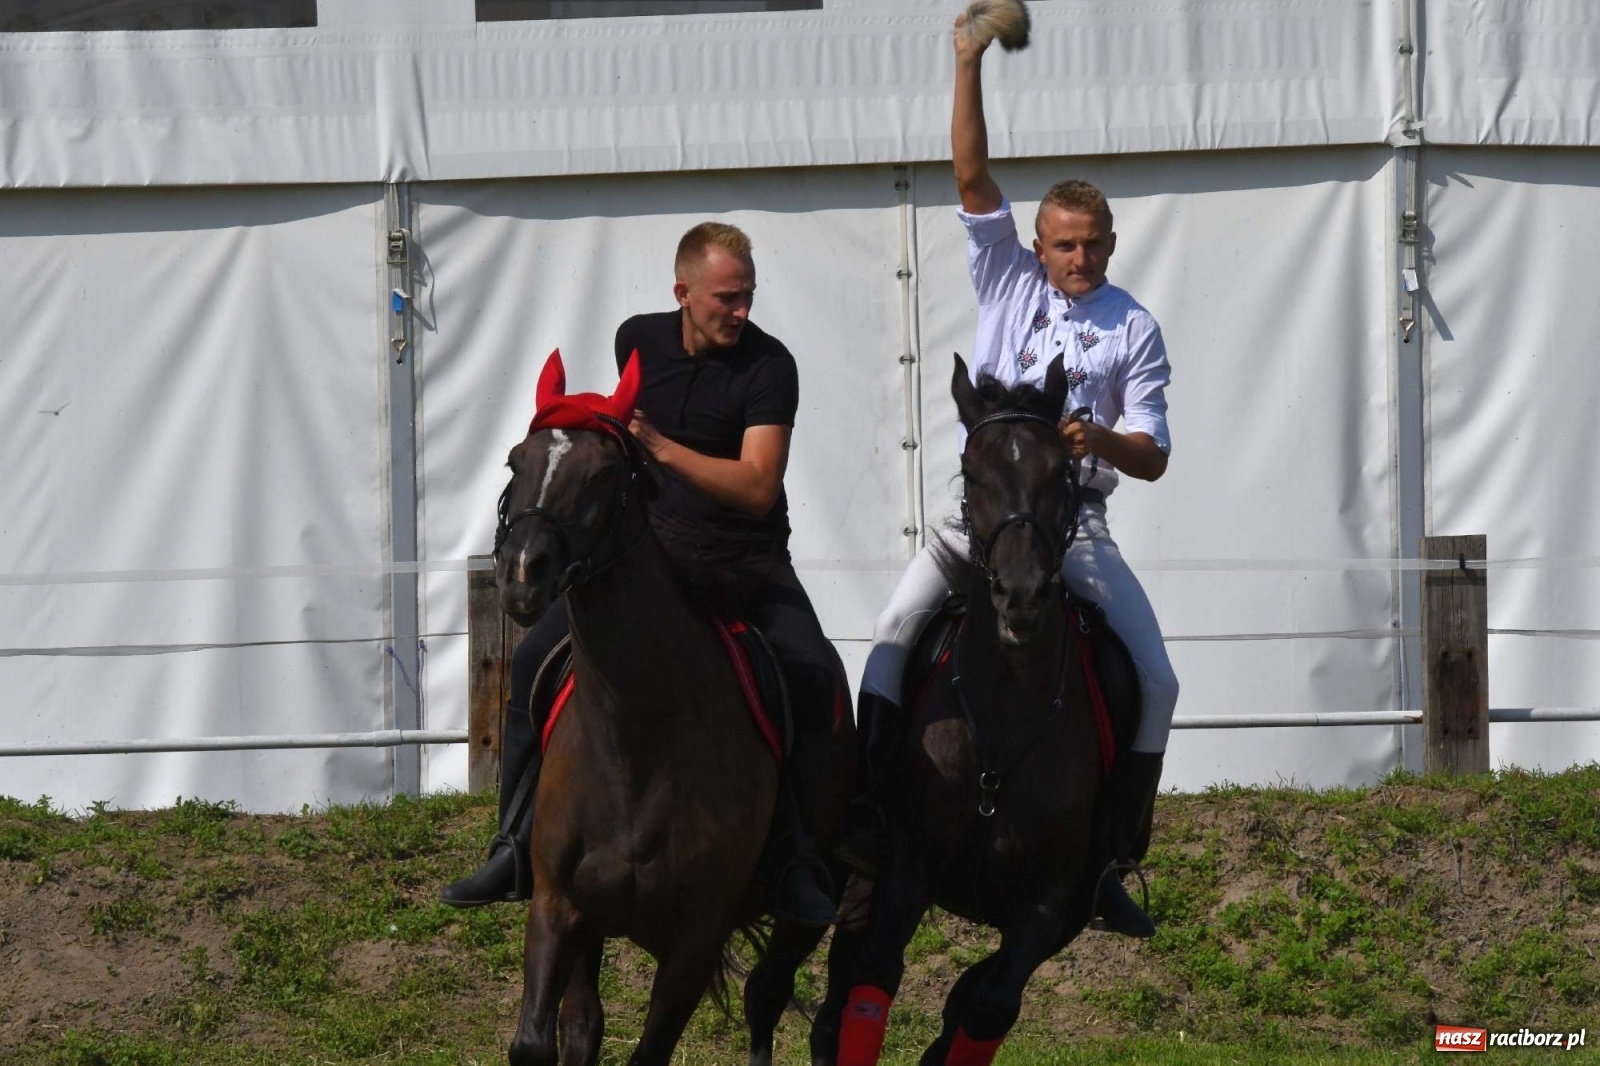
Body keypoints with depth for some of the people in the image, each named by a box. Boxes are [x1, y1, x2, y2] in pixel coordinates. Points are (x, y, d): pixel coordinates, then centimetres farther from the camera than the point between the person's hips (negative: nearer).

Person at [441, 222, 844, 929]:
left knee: (817, 680, -27)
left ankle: (799, 871, -18)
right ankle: (515, 853, -2)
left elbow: (757, 487, -22)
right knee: (533, 664, -11)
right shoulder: (639, 341, 2)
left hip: (745, 565, -3)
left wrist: (662, 448, -30)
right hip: (649, 549, 4)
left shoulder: (768, 366, -12)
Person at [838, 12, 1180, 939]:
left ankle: (1110, 862, -6)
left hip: (1075, 520, 0)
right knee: (896, 632, -21)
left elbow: (1153, 459, 1)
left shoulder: (1134, 330, 5)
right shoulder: (1008, 278, 8)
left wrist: (1103, 440, -22)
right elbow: (972, 175, -2)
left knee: (1156, 679, -12)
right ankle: (869, 815, -21)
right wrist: (971, 63, -12)